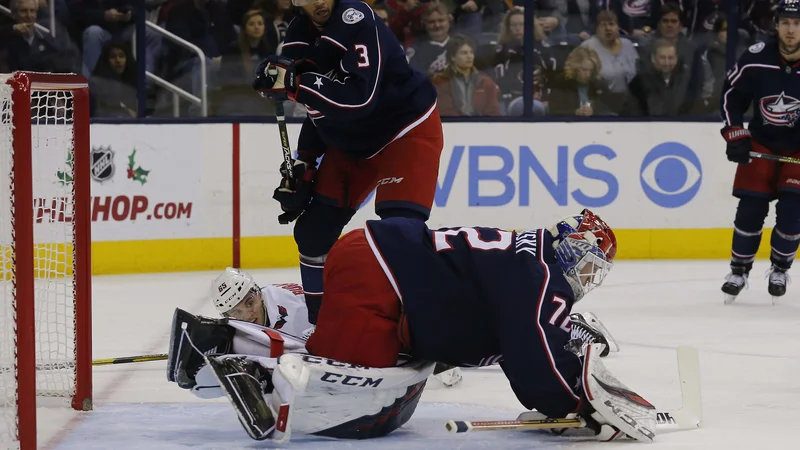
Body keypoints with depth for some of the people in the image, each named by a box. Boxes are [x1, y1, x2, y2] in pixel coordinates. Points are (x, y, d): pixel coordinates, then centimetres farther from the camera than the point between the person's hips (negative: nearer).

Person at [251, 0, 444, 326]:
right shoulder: (298, 37, -3)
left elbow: (361, 98, -38)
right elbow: (319, 108, 10)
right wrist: (302, 166, 5)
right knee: (313, 230, 4)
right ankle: (321, 323, 20)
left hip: (408, 130, -8)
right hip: (350, 141, 8)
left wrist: (295, 82, -40)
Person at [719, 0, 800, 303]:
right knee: (750, 208, -3)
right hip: (761, 143, 1)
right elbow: (731, 95, -2)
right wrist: (735, 135, -7)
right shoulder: (756, 60, -17)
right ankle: (739, 270, 13)